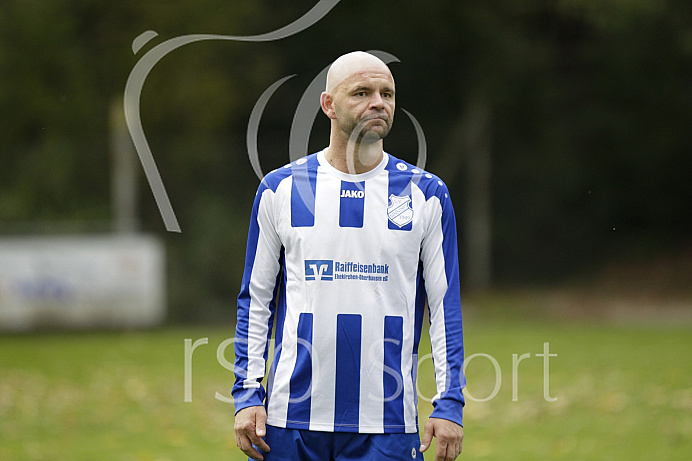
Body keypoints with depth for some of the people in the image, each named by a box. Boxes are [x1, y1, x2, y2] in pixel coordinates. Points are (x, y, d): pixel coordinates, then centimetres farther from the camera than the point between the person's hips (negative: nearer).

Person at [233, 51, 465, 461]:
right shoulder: (280, 189, 5)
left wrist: (450, 404, -3)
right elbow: (256, 300, 9)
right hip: (291, 417, 0)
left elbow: (445, 305, 5)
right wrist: (248, 395, 0)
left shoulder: (426, 194, 5)